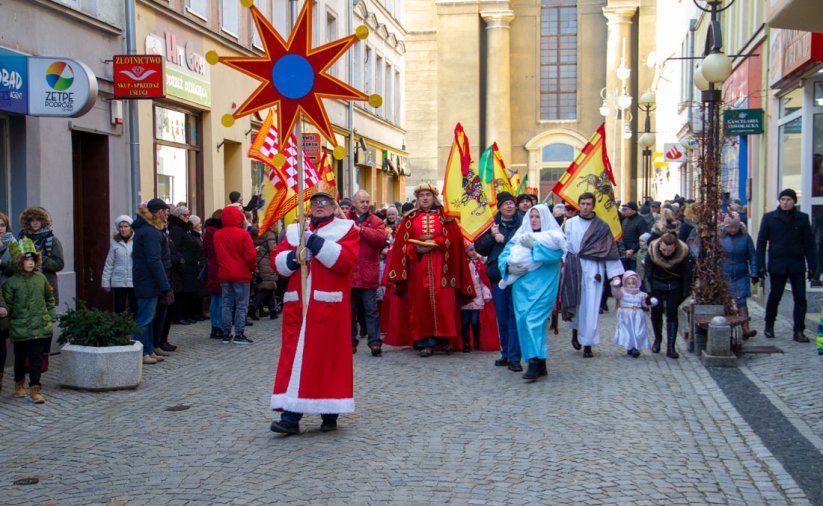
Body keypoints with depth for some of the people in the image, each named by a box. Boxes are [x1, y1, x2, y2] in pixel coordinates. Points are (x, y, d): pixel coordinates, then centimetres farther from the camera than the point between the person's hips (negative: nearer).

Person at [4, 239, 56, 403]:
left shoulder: (41, 278, 3)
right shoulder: (12, 282, -7)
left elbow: (50, 298, 15)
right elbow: (7, 304, -3)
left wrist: (51, 316, 12)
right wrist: (5, 311, -19)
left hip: (40, 326, 1)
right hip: (20, 327, -1)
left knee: (36, 358, -1)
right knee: (20, 358, 15)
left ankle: (35, 389, 2)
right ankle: (19, 384, 35)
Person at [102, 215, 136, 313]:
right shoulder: (115, 242, 4)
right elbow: (109, 263, 8)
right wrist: (106, 281, 6)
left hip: (134, 282, -2)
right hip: (118, 282, 2)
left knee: (136, 309, 3)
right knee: (119, 310, 5)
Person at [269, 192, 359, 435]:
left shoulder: (345, 229, 3)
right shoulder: (295, 230, 16)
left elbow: (345, 259, -14)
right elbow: (276, 260, 11)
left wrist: (314, 242, -16)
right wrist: (294, 256, -10)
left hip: (329, 305, -3)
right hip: (297, 303, 3)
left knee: (328, 355, 0)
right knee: (295, 355, -2)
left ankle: (329, 413, 13)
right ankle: (290, 416, -3)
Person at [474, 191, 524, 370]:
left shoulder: (523, 223, -1)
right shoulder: (492, 224, 10)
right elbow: (479, 248, 8)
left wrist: (504, 239, -12)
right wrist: (492, 236, -7)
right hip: (498, 275, 4)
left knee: (515, 316, -4)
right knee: (502, 317, 11)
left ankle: (514, 357, 0)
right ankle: (506, 353, 23)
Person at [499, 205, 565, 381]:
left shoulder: (554, 237, 3)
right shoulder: (521, 236, 15)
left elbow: (556, 254, -16)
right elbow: (504, 255, 10)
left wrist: (534, 246, -17)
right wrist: (509, 265, -11)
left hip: (542, 286, -5)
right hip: (522, 285, 5)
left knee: (534, 320, -15)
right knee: (523, 321, 3)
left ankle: (535, 363, -15)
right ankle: (539, 363, 11)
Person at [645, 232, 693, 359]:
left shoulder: (683, 253, -23)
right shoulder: (652, 253, -23)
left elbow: (686, 275, -11)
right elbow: (648, 275, -15)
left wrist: (685, 295, -12)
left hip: (674, 287, -1)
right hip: (657, 286, 1)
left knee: (672, 314, -9)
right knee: (656, 312, -1)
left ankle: (671, 347, -8)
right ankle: (657, 339, 27)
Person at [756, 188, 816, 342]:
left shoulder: (802, 218, 5)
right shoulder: (769, 218, 3)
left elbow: (809, 244, 6)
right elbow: (761, 242, 4)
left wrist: (812, 266, 1)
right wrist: (760, 265, -2)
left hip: (797, 265, 1)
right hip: (777, 265, -1)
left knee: (800, 298, -3)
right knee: (774, 297, 7)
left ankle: (799, 331, 2)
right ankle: (769, 326, 26)